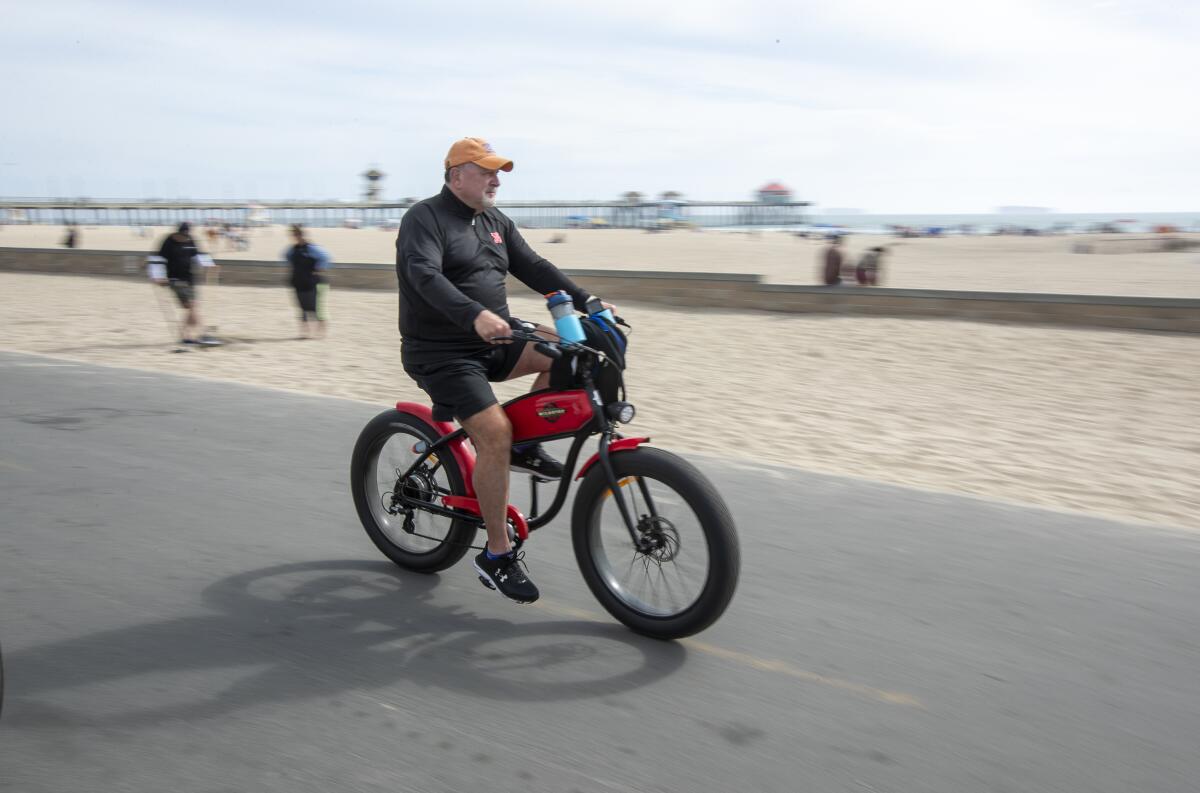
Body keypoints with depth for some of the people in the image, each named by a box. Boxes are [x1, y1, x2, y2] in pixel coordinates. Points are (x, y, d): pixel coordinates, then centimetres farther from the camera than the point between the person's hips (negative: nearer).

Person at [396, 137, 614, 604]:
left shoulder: (497, 223, 15)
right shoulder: (425, 218, -10)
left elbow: (533, 268, 9)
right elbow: (425, 275, -28)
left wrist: (587, 301, -5)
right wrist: (476, 316, -45)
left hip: (494, 341, 7)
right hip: (441, 353, -7)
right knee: (494, 433, -22)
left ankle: (525, 447, 4)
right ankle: (497, 556, -10)